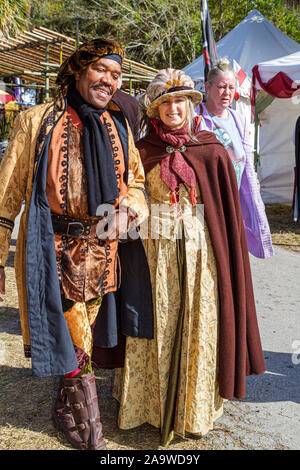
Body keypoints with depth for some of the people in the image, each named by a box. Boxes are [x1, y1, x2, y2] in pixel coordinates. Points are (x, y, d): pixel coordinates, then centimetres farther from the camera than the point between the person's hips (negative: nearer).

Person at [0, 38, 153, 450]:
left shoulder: (119, 126, 10)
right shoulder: (37, 121, -1)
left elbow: (136, 181, 18)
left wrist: (129, 206, -7)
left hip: (104, 249, 4)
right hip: (55, 248, -4)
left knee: (82, 336, 16)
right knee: (75, 343, 0)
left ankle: (66, 408, 38)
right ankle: (91, 431, 17)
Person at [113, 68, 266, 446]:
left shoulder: (211, 150, 0)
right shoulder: (143, 150, 2)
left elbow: (228, 208, 2)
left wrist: (225, 254, -1)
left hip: (200, 248, 0)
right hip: (156, 247, 0)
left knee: (198, 325, 7)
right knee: (156, 326, 8)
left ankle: (194, 408, 27)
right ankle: (151, 402, 28)